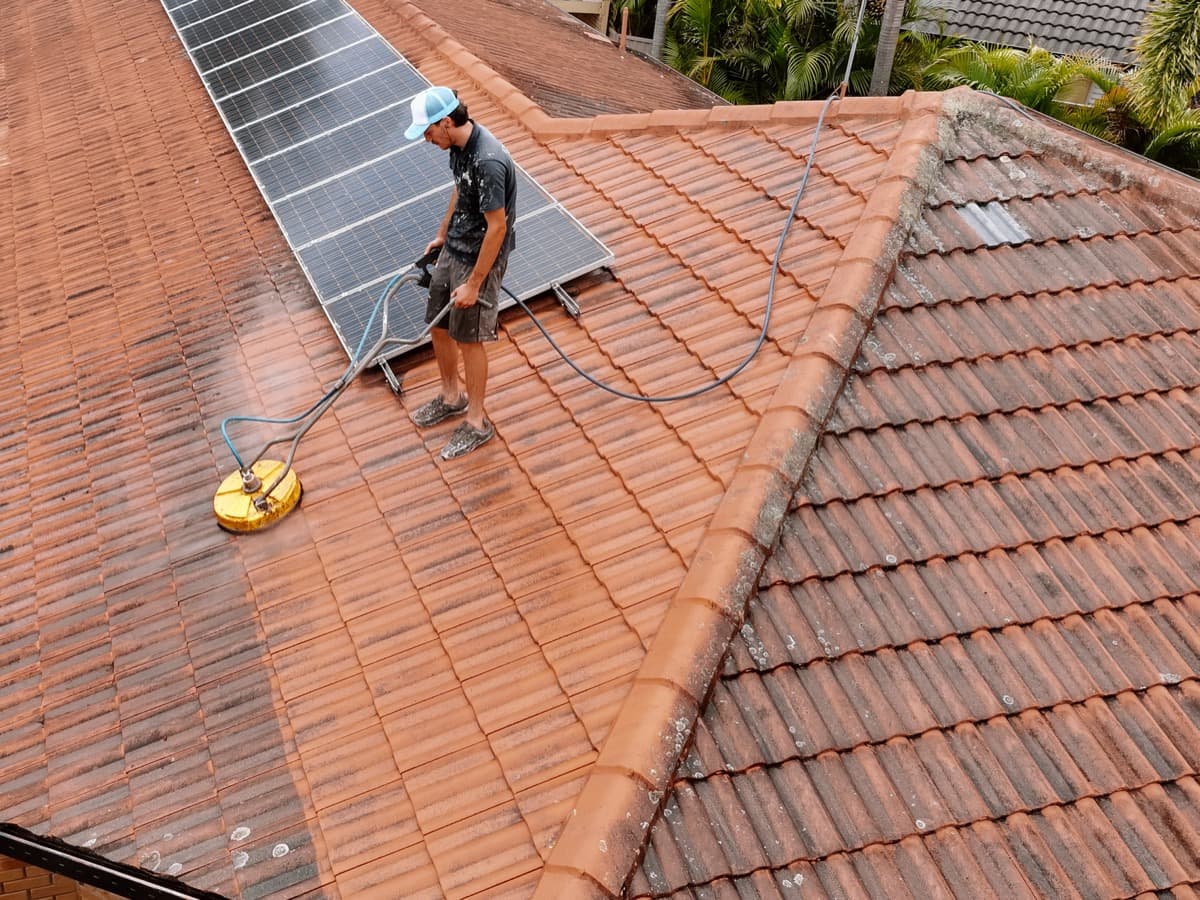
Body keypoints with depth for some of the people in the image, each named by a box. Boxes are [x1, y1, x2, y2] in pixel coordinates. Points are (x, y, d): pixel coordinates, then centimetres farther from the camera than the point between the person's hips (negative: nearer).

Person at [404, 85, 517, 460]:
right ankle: (451, 397, 40)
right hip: (452, 250, 9)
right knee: (439, 327, 18)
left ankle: (477, 422, 20)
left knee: (470, 340, 3)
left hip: (479, 260, -9)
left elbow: (497, 226, -26)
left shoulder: (488, 162, -30)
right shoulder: (459, 145, -1)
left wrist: (474, 283, -22)